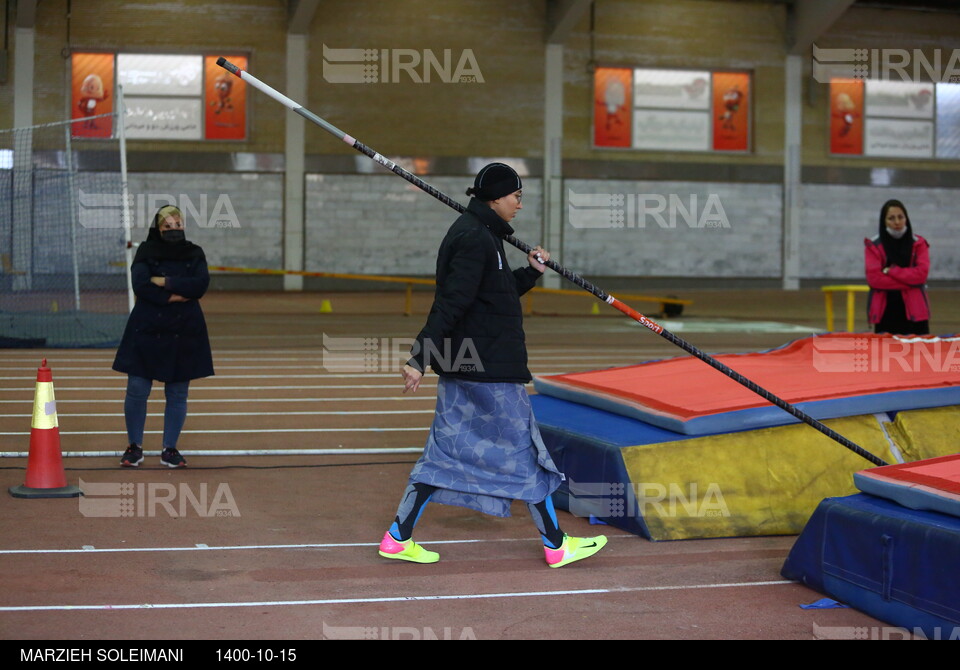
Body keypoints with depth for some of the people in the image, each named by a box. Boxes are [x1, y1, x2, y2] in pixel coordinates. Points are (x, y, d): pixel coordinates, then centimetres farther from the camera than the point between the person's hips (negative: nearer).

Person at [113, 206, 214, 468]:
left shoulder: (194, 254, 8)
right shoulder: (146, 251, 3)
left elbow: (201, 284, -10)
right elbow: (140, 285, -13)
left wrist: (165, 282, -14)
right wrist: (172, 297, -15)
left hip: (184, 333, 2)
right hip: (146, 330, -2)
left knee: (177, 394, 5)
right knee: (137, 390, -2)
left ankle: (170, 449, 15)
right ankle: (134, 446, 12)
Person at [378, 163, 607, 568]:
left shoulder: (478, 234, 15)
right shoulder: (476, 239, -17)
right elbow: (450, 304, -24)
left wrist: (530, 272, 13)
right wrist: (420, 359, -27)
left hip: (462, 368, 10)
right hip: (489, 371, -10)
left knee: (446, 450, 11)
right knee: (523, 452, 0)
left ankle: (398, 538, 13)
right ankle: (556, 546, 11)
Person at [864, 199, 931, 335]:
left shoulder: (918, 244, 7)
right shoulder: (873, 246, 2)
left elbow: (921, 273, -7)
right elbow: (874, 278, -10)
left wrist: (890, 271, -12)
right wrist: (909, 280, -12)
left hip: (914, 313, 1)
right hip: (885, 313, -1)